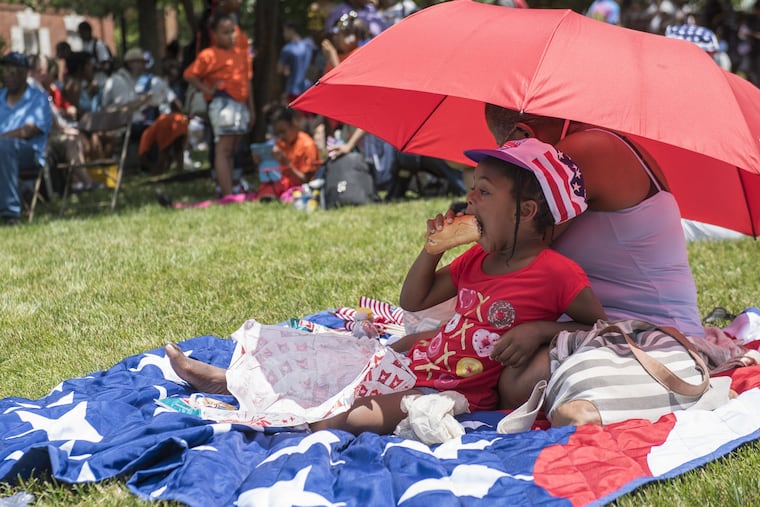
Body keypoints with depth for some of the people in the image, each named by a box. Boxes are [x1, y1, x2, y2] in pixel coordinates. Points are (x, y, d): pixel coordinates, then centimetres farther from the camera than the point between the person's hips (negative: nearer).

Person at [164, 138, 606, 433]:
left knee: (353, 416, -27)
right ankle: (225, 379, 21)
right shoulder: (477, 259, 9)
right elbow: (414, 302, 15)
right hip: (413, 361, 7)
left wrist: (541, 331, -20)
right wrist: (434, 247, 3)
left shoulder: (556, 272, -16)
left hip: (447, 392, -7)